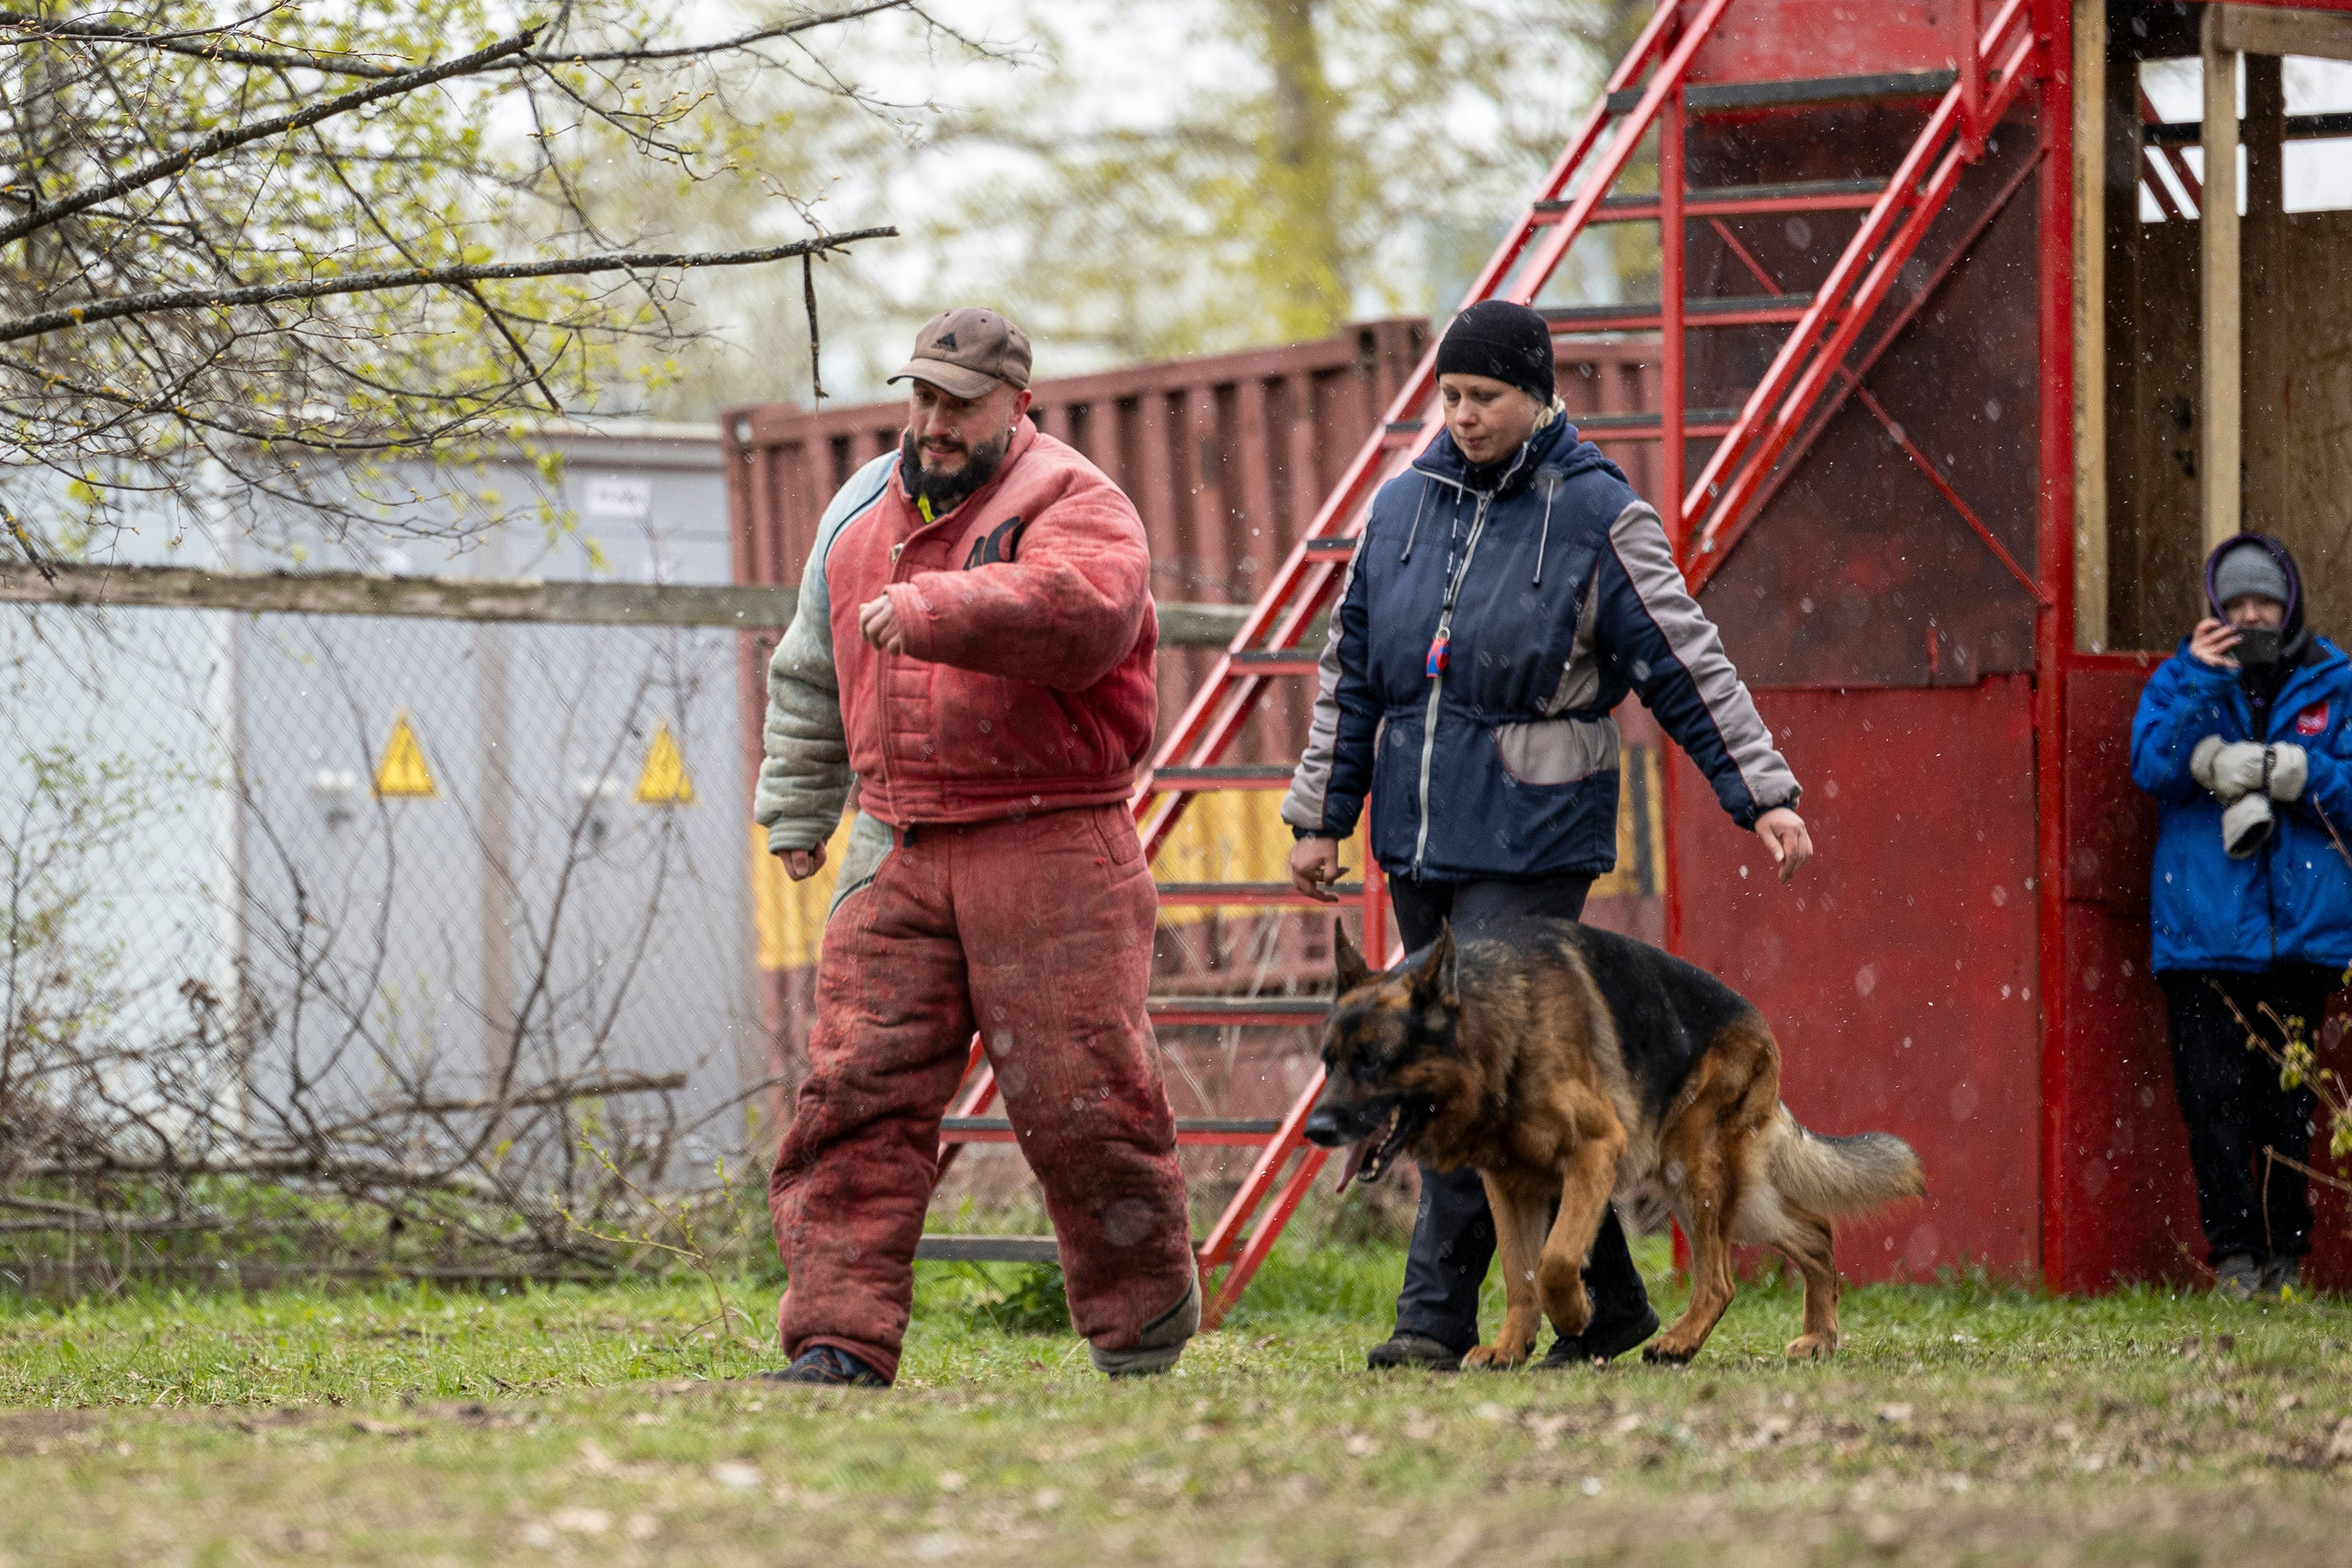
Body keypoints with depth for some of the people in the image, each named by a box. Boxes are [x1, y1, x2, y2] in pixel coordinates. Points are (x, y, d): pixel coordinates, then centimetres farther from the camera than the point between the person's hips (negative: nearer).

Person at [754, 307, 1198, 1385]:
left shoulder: (1073, 505, -4)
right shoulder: (858, 512, 17)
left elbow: (1080, 609, -28)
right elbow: (810, 678, 30)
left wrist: (928, 607, -33)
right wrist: (795, 812, 30)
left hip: (1051, 851, -5)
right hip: (897, 852, 5)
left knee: (1082, 1097, -3)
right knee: (858, 1091, -5)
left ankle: (1143, 1326, 14)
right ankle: (841, 1332, -5)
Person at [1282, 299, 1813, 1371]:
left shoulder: (1597, 517, -4)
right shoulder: (1403, 506, 10)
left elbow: (1688, 668, -4)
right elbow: (1352, 673, 17)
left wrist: (1763, 794, -9)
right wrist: (1319, 814, 17)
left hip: (1531, 844, -6)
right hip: (1416, 842, 6)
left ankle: (1437, 1313, -10)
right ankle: (1607, 1302, 18)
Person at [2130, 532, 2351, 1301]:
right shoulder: (2180, 679, 10)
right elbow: (2151, 767, -6)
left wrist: (2279, 770, -12)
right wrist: (2200, 685, -15)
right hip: (2204, 929, 0)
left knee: (2290, 1098, 1)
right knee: (2214, 1096, -5)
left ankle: (2287, 1253, 9)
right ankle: (2234, 1254, 1)